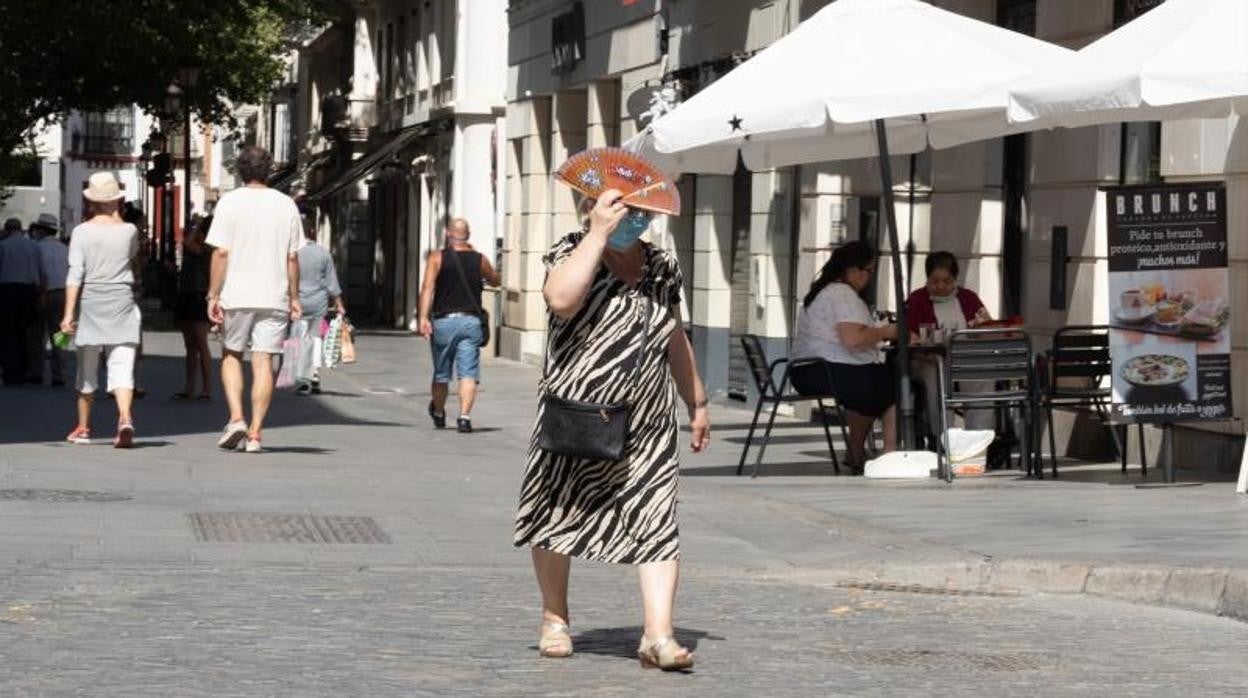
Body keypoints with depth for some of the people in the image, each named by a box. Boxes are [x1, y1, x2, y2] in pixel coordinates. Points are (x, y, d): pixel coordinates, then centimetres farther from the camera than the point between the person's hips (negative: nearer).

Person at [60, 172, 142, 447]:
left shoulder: (82, 232, -4)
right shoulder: (129, 231, 1)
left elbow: (75, 273, -10)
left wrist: (69, 312, -12)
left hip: (90, 302, 0)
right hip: (122, 301, 0)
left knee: (87, 367, 13)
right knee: (122, 365, -5)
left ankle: (83, 428, 22)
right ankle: (125, 418, -28)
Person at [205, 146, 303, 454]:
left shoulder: (230, 203, -3)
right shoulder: (286, 205, 5)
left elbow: (221, 253, -8)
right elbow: (293, 257, 5)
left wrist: (213, 295, -5)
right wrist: (294, 297, 12)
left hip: (236, 295, -2)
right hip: (274, 296, 2)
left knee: (231, 355, 15)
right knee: (263, 362, 2)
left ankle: (236, 417, -2)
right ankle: (255, 432, 0)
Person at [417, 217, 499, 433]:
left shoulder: (437, 257, -1)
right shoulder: (479, 259, 5)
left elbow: (428, 288, -13)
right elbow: (494, 280, 25)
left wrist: (423, 317, -18)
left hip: (444, 320, 0)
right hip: (471, 320, 0)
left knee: (441, 373, 15)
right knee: (468, 374, -5)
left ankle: (438, 413, 36)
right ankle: (464, 415, -22)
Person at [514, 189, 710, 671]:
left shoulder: (663, 267, 10)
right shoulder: (571, 252, -4)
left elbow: (675, 340, 21)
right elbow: (561, 299, -27)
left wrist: (697, 404, 21)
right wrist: (598, 235, -22)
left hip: (647, 427, 3)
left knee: (656, 523, -9)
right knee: (559, 516, 10)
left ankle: (658, 636, -12)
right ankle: (554, 619, 29)